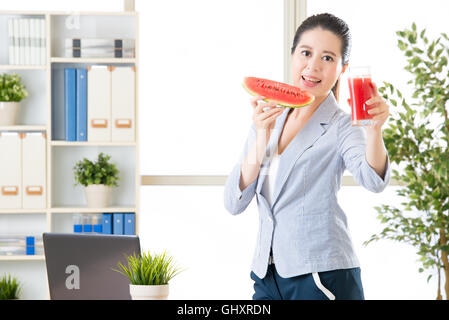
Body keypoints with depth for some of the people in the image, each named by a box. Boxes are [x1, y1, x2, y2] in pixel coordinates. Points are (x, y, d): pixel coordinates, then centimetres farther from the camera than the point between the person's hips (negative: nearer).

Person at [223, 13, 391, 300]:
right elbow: (234, 203, -1)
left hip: (323, 278, -4)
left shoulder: (341, 126, -6)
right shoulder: (267, 120, 7)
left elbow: (373, 180, -26)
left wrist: (374, 130, -45)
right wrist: (261, 140, -14)